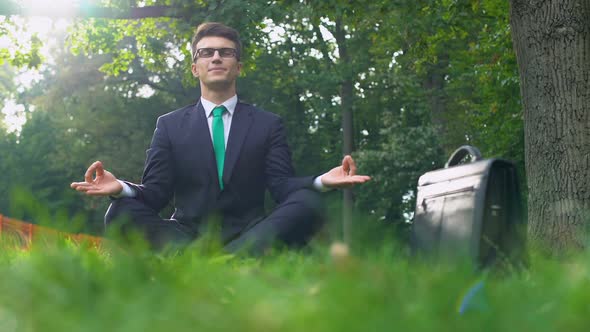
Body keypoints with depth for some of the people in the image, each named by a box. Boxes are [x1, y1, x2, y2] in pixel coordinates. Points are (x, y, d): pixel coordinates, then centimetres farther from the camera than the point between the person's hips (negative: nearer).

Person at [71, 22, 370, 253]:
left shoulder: (268, 124, 14)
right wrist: (122, 188, -18)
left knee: (309, 204, -28)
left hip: (249, 238, 0)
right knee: (121, 212, -26)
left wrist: (320, 182, -21)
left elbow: (284, 186, 2)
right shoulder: (169, 125, 14)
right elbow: (156, 193, 5)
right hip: (185, 238, 0)